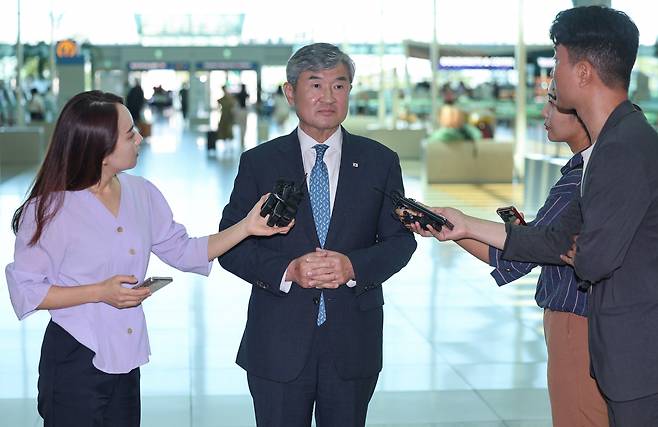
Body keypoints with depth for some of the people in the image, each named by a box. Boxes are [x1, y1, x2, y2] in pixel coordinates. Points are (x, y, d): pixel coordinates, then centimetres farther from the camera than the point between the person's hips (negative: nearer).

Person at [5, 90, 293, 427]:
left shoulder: (141, 193, 2)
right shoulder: (48, 209, -14)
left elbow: (182, 252, 7)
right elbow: (24, 291, -12)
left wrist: (245, 226, -3)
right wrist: (100, 292, -20)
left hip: (125, 360, 5)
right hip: (75, 361, -5)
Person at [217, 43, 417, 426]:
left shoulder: (380, 161, 4)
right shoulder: (259, 162, 1)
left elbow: (401, 240, 3)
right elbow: (230, 243, -1)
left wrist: (353, 266, -16)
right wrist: (287, 270, -18)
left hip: (354, 343, 1)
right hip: (279, 343, -1)